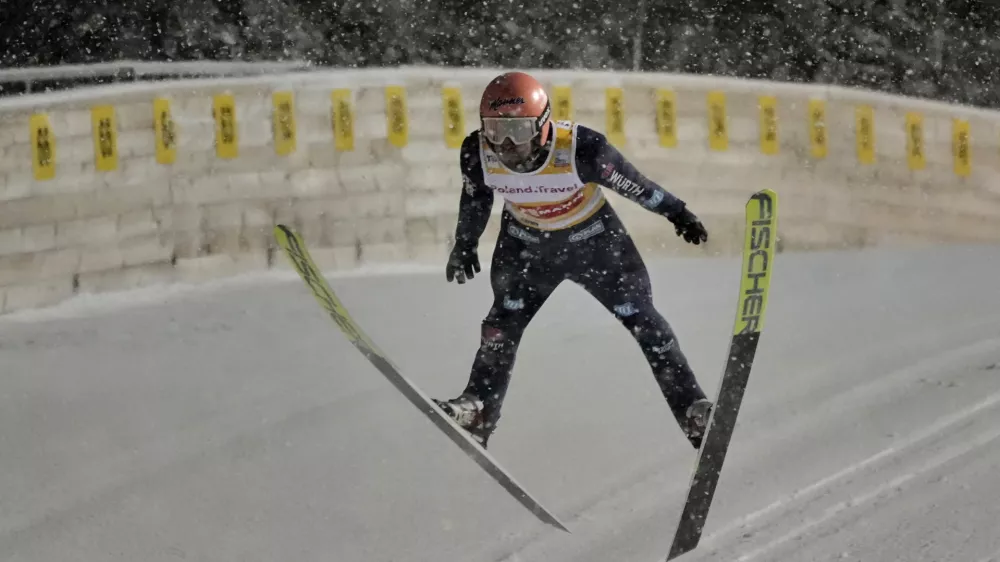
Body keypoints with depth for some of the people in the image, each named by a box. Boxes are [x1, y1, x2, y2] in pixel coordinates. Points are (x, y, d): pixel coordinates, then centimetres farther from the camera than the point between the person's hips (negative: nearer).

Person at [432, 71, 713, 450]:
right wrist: (465, 244, 11)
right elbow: (475, 197, -2)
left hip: (593, 238, -2)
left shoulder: (581, 148, -36)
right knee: (504, 320, -11)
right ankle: (477, 408, -7)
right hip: (527, 243, 3)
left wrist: (676, 212, -7)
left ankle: (693, 411, 3)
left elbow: (633, 183, -19)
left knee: (643, 320, -2)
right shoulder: (478, 154, -26)